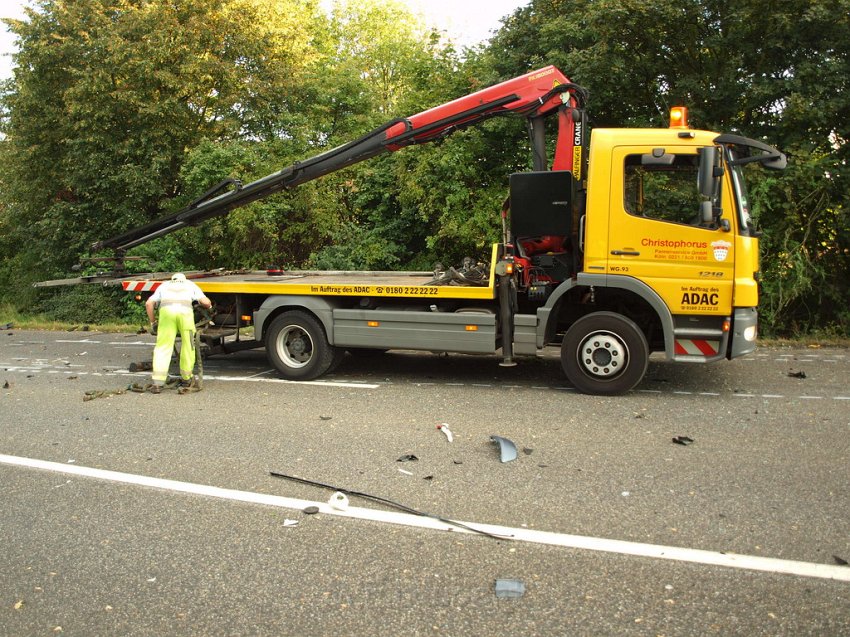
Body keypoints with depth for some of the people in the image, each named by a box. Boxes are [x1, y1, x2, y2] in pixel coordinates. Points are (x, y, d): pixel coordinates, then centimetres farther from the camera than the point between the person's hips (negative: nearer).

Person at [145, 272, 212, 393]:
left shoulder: (164, 285, 35)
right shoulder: (190, 285, 33)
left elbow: (149, 303, 21)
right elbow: (206, 302, 19)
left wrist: (153, 322, 29)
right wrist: (208, 306, 42)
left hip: (166, 311, 1)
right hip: (185, 312, -1)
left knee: (163, 347, 3)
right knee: (188, 346, 16)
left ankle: (158, 383, -5)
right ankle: (186, 379, 24)